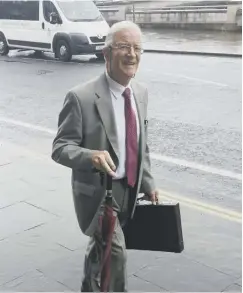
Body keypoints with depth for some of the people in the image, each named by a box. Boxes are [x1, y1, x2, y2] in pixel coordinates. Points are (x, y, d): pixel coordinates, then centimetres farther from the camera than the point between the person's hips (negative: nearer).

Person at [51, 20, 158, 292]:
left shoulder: (141, 92, 1)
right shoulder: (81, 97, -22)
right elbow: (60, 147, -19)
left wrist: (147, 184, 12)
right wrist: (90, 156, -39)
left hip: (129, 189, 7)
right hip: (97, 191, -7)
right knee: (115, 253, -12)